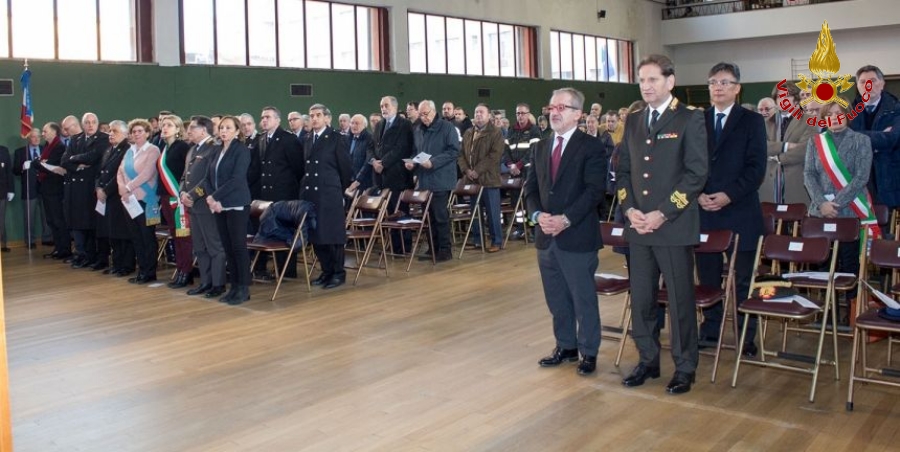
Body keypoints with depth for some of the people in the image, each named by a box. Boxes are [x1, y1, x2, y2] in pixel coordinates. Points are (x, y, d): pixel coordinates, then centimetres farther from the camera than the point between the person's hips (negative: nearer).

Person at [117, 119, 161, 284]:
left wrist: (128, 187, -14)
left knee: (147, 237, 0)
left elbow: (147, 174, -16)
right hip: (130, 200, 7)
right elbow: (120, 171, 11)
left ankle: (149, 272, 7)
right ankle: (141, 270, 18)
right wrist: (122, 187, -8)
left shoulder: (152, 150, -6)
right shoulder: (129, 151, 14)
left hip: (145, 199, -7)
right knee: (136, 236, 10)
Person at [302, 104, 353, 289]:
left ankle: (339, 273, 8)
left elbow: (345, 167, -1)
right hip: (310, 193, 6)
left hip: (329, 194, -6)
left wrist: (341, 189, 6)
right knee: (315, 235, 7)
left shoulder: (337, 139, -3)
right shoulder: (307, 140, 14)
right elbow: (305, 167, 17)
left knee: (332, 234, -2)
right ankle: (326, 271, 18)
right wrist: (305, 186, 10)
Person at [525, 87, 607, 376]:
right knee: (556, 299, 15)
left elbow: (594, 190, -13)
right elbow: (531, 187, 12)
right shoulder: (541, 147, 14)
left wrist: (566, 219, -21)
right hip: (546, 236, 6)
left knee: (584, 299, 4)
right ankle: (566, 346, 29)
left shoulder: (590, 146, -6)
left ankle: (588, 352, 18)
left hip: (577, 236, -6)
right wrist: (538, 215, -7)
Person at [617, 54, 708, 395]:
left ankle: (684, 368, 18)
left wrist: (663, 214, -15)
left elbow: (696, 173, -10)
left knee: (680, 299, 3)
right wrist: (629, 209, -2)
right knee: (641, 299, 11)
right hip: (638, 226, 5)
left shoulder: (690, 120, -4)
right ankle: (647, 360, 26)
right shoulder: (633, 122, 13)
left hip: (674, 225, -5)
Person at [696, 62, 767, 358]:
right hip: (703, 211, 2)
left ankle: (747, 337, 12)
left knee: (743, 277, 3)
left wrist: (729, 195, -15)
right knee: (708, 276, 7)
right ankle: (710, 331, 20)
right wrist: (698, 194, -8)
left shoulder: (752, 121, 3)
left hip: (740, 211, -2)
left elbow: (756, 167, -4)